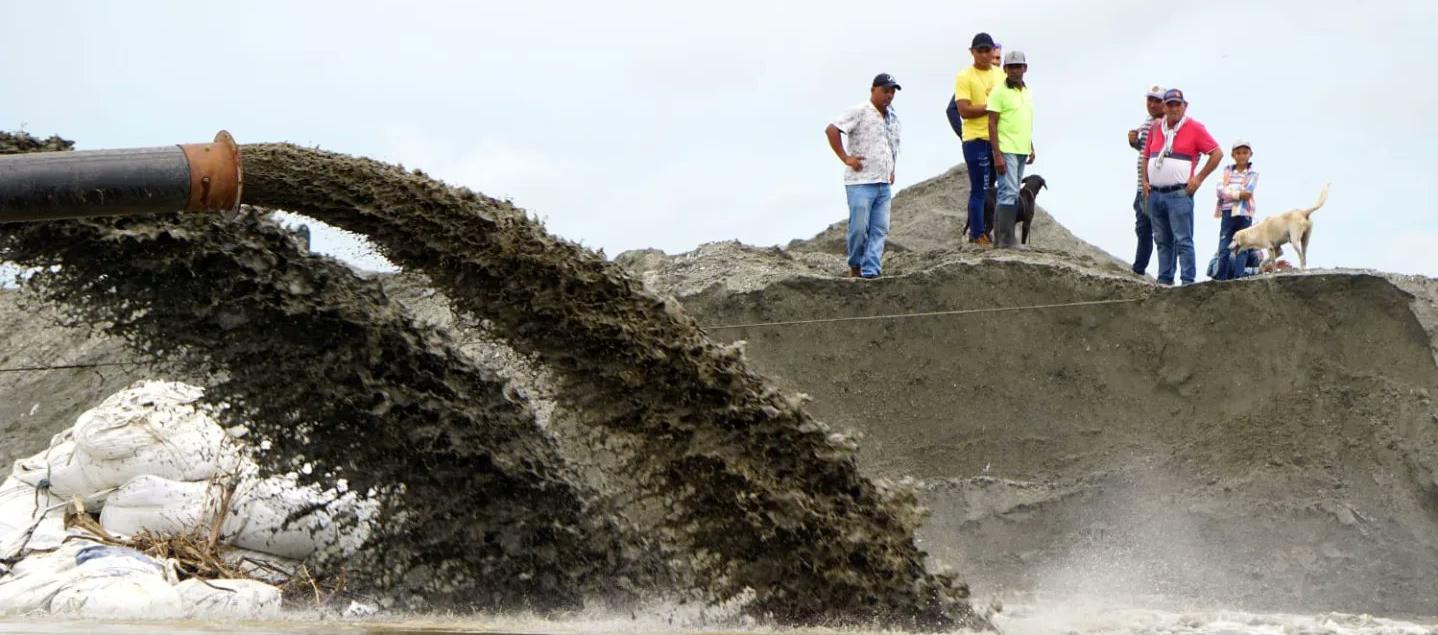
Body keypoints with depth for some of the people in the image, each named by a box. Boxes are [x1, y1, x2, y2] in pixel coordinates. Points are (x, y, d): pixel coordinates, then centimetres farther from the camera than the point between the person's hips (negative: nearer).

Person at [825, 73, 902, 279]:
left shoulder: (893, 118, 17)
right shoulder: (859, 112, -6)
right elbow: (831, 130, -15)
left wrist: (892, 169, 21)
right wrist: (845, 158, -15)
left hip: (884, 184, 7)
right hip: (861, 182, -7)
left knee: (880, 229, 0)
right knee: (859, 228, -7)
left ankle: (870, 271, 0)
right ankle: (855, 266, 11)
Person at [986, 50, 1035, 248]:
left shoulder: (1028, 92, 14)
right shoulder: (999, 92, -9)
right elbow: (992, 124, -11)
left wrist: (1031, 148, 18)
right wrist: (997, 155, -17)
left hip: (1022, 151, 8)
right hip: (1006, 151, -8)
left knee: (1009, 194, 9)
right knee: (1009, 193, -14)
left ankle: (1000, 237, 14)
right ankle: (1006, 238, -14)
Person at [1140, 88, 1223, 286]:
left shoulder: (1194, 128, -3)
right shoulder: (1155, 129, 14)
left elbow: (1217, 153, -3)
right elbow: (1146, 157, 26)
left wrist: (1199, 178, -7)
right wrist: (1145, 181, 12)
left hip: (1179, 194, -6)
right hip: (1155, 195, 6)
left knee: (1183, 241, -9)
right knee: (1162, 241, 11)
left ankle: (1188, 282, -10)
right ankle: (1164, 281, 16)